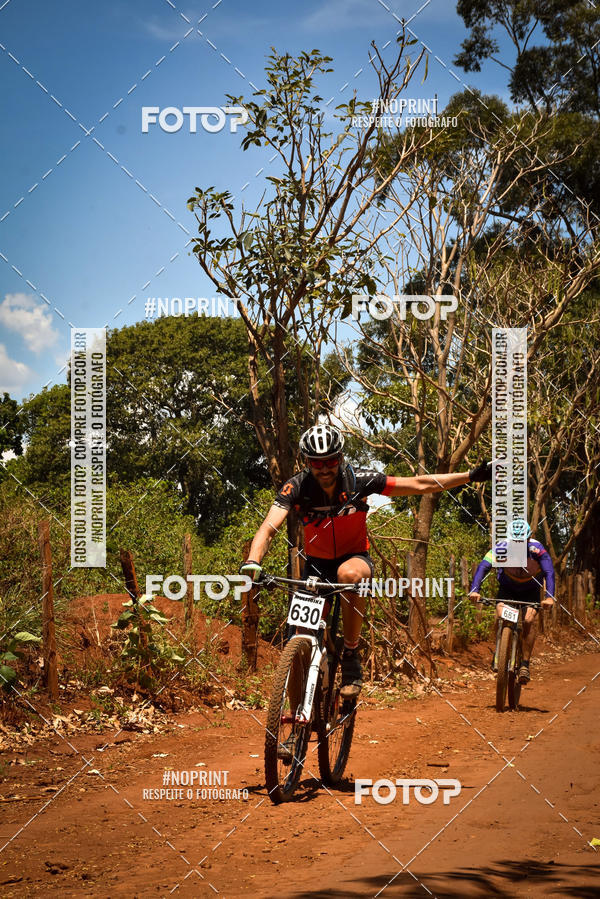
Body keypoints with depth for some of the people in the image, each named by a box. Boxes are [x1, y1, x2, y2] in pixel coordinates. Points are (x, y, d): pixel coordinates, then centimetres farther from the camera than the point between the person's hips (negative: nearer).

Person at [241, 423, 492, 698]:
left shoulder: (359, 480, -19)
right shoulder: (297, 487, -20)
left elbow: (420, 485, -14)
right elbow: (268, 527, -31)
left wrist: (471, 476, -18)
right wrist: (252, 562, -51)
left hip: (354, 557, -2)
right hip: (317, 564, 2)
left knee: (349, 574, -38)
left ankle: (351, 655, -23)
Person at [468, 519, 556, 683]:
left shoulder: (537, 549, -29)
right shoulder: (501, 547, -27)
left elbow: (549, 572, -37)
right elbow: (483, 566, -34)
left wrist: (549, 597, -54)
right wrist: (475, 590, -50)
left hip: (530, 590, -1)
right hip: (507, 588, 1)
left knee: (530, 620, -25)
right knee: (500, 613, -27)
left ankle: (525, 664, -17)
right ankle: (499, 651, -4)